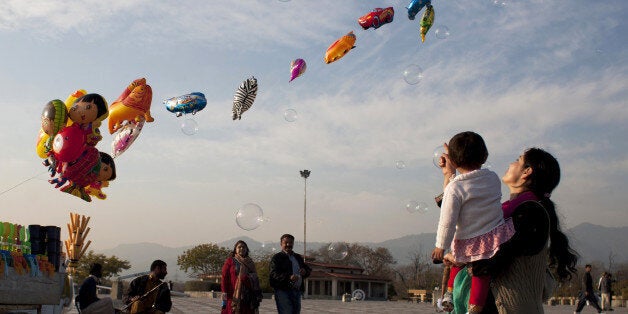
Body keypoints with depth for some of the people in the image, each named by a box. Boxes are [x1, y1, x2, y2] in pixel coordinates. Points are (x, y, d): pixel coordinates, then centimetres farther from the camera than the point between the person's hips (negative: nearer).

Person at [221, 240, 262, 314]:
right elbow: (224, 278, -1)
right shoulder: (230, 261, 6)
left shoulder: (250, 262, 17)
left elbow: (255, 279, 16)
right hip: (234, 296, -4)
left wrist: (258, 296, 10)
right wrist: (224, 294, -10)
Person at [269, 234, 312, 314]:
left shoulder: (298, 257, 22)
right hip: (283, 291, -7)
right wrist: (289, 277, -29)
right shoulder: (277, 258, -1)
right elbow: (274, 274, -14)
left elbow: (308, 269, 22)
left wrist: (305, 271, -4)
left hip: (297, 291, 7)